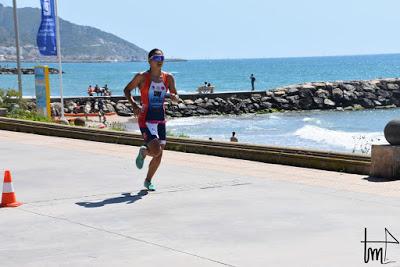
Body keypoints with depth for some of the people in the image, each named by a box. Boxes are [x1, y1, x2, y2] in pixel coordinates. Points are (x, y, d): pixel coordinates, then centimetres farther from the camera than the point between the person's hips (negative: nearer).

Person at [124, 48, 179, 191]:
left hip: (160, 120, 5)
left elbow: (175, 96, 11)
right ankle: (143, 152, 17)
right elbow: (127, 90, 1)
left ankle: (148, 181, 29)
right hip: (146, 119, -5)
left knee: (159, 155, 7)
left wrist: (174, 97, -14)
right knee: (156, 151, -19)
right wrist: (134, 105, -14)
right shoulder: (142, 77, -8)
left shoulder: (168, 78, 3)